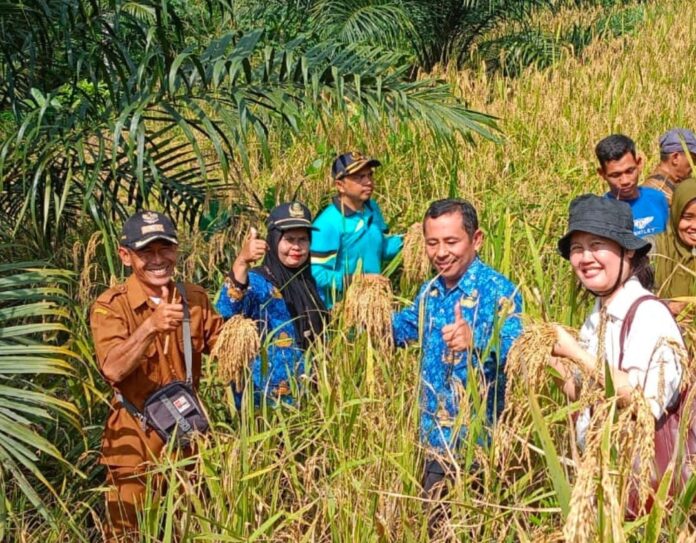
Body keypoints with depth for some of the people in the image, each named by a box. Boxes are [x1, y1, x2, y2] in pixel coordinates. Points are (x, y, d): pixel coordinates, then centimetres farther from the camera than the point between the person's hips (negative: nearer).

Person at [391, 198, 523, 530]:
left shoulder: (498, 292, -17)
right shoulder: (430, 291, 5)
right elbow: (407, 326, 25)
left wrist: (475, 341, -50)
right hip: (434, 435, 7)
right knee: (433, 521, 16)